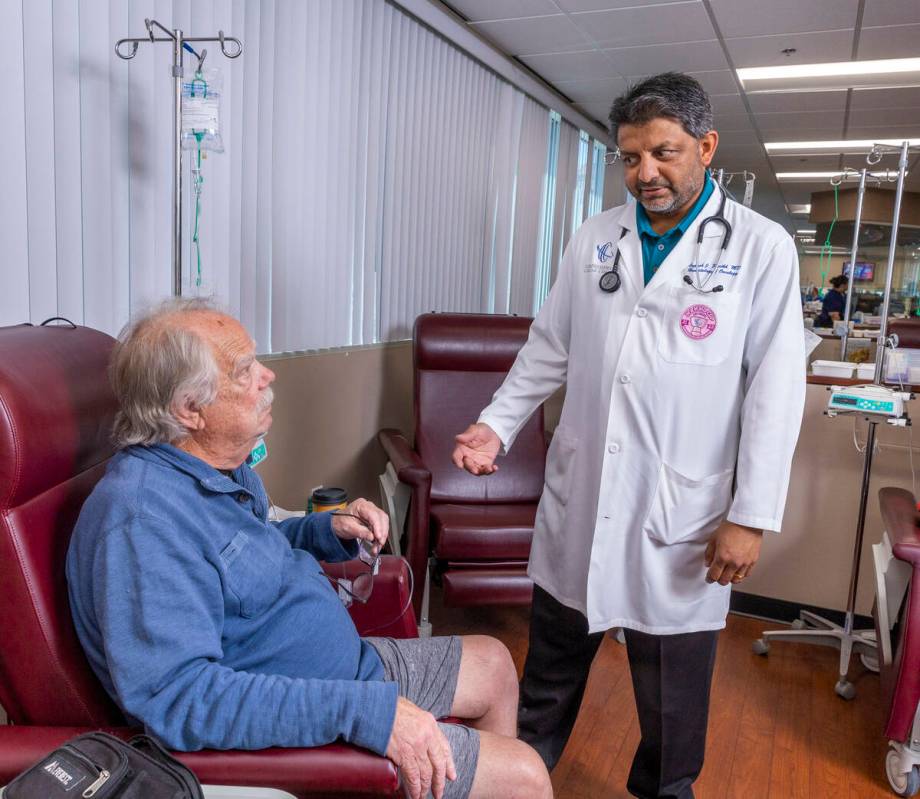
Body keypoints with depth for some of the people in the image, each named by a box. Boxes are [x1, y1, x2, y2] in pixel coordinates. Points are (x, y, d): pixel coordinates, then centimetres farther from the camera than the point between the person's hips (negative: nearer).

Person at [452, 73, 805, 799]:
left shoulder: (761, 248, -5)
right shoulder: (594, 239, 6)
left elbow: (775, 390, -7)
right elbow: (548, 350, 11)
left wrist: (751, 516, -10)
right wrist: (498, 425, 0)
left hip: (680, 516, -3)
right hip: (577, 500, 3)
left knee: (673, 694, 14)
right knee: (551, 668, 19)